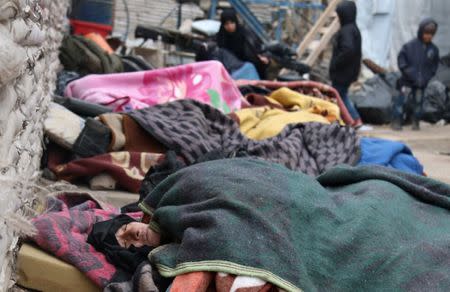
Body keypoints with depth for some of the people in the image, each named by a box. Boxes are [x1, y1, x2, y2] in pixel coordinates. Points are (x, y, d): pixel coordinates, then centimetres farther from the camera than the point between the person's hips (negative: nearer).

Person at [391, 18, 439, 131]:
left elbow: (434, 66, 12)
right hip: (407, 81, -3)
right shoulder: (410, 46, -8)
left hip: (422, 83, 3)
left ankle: (415, 122, 20)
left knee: (418, 101, 8)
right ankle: (396, 122, 0)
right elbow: (401, 59, -3)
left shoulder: (434, 49, 3)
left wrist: (427, 77, 0)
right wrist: (408, 72, -10)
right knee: (402, 99, -7)